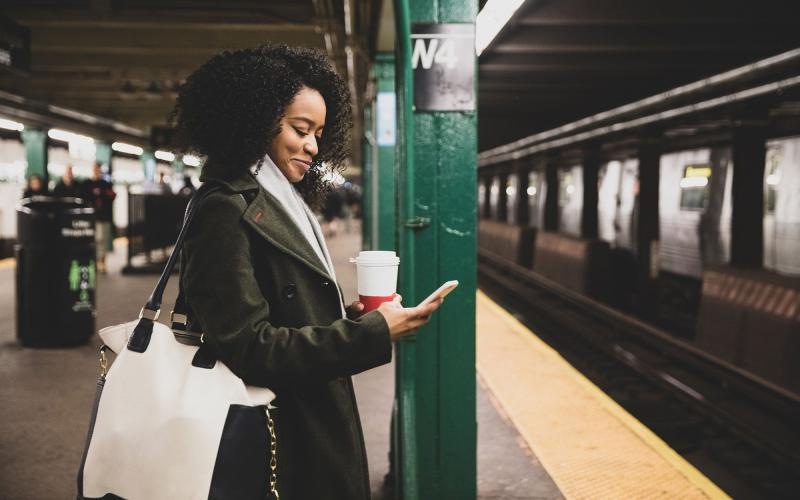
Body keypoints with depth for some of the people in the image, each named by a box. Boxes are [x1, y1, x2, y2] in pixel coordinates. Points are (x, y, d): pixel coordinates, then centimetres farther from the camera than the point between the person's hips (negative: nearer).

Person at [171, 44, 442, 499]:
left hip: (317, 432, 9)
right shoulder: (225, 213, -18)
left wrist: (349, 319, -2)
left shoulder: (281, 204, 11)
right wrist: (373, 333, -23)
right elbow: (249, 347, -24)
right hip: (289, 447, -9)